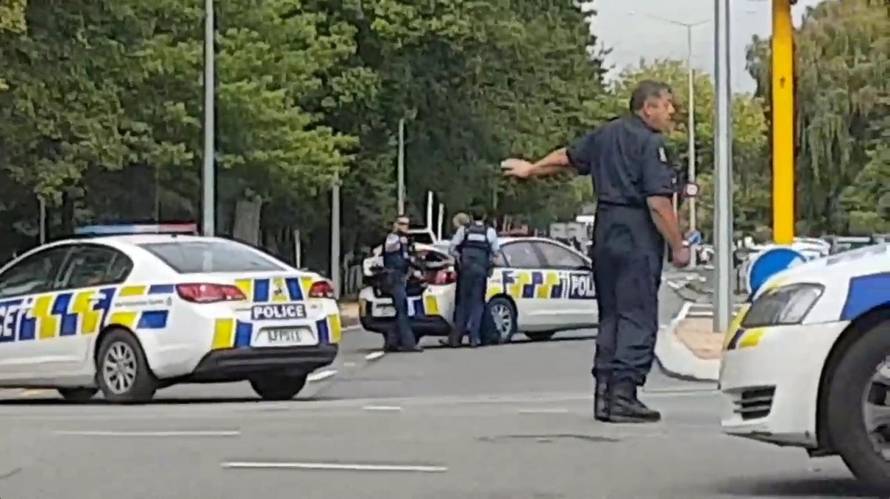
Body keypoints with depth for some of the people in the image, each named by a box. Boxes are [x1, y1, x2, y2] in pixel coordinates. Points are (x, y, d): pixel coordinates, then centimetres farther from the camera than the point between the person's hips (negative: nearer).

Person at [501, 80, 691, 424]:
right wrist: (678, 247, -13)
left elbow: (567, 157, 29)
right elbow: (658, 202, -19)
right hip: (637, 234, -8)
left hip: (605, 228, 8)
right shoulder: (651, 143, -12)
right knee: (637, 316, -7)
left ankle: (604, 394, 13)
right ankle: (623, 394, -12)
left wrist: (531, 169, 46)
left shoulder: (607, 133, 14)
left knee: (610, 314, 14)